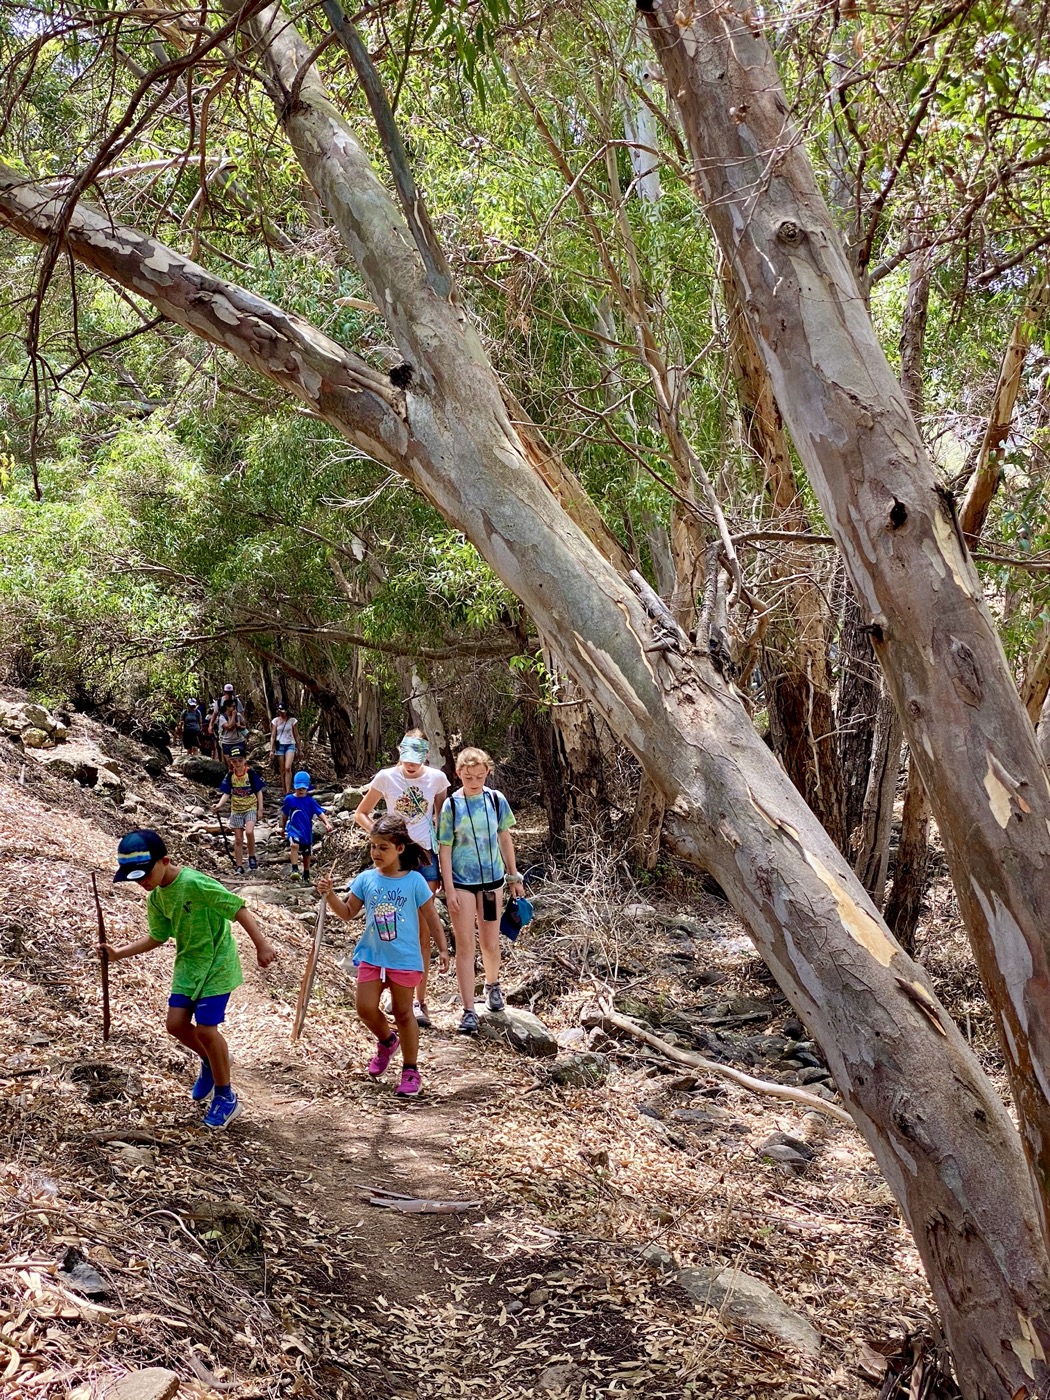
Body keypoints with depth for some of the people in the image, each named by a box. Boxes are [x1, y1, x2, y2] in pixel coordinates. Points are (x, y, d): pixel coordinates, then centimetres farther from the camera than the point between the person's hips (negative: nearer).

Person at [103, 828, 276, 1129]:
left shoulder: (195, 883, -26)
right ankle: (210, 1062, 33)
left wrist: (261, 945, -25)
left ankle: (226, 1097, 10)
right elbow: (157, 937, 12)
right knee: (176, 1023, 3)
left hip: (217, 965, -7)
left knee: (205, 1029, -8)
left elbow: (238, 908, -24)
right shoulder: (156, 898, -1)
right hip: (188, 964, 8)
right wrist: (119, 954, 3)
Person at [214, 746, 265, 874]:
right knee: (238, 839, 6)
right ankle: (239, 866, 15)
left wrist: (260, 809, -5)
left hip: (251, 808, -3)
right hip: (236, 810, 3)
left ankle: (252, 857, -5)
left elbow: (259, 792, -3)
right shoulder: (230, 776, -3)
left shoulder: (251, 773, -10)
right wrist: (219, 805, -20)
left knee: (249, 831, -26)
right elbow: (226, 793, -2)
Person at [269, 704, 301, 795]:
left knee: (288, 768, -19)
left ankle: (288, 792, -21)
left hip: (290, 745, -2)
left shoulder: (292, 720, 0)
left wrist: (298, 749, 8)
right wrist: (271, 750, -1)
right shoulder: (275, 721, 4)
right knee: (282, 771, 4)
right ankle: (285, 792, 12)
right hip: (279, 746, 2)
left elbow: (296, 736, 6)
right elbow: (272, 736, 6)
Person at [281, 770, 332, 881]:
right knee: (294, 845, -31)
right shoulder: (289, 799, -4)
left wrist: (327, 823, -30)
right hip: (294, 829, -2)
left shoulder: (310, 801, -7)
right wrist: (283, 827, 21)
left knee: (306, 853, 16)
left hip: (307, 831, 2)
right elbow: (284, 814, 11)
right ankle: (295, 870, -32)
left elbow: (320, 813, -14)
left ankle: (306, 875, 35)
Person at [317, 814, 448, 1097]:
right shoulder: (366, 879, -2)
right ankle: (387, 1040, 31)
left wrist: (442, 949, -5)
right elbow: (348, 912, 5)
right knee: (365, 1008, -1)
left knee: (403, 1013, 6)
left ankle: (410, 1070, 19)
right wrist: (330, 895, -12)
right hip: (371, 956, 3)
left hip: (405, 959, -3)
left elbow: (431, 917, -2)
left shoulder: (414, 881, -9)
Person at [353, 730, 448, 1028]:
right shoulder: (386, 777, -4)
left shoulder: (436, 778, -2)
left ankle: (420, 1000, 11)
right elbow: (361, 814, 6)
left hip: (425, 857, 0)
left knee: (422, 931, 4)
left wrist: (443, 864, 3)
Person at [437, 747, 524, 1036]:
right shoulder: (451, 805, -9)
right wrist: (449, 889, -11)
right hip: (461, 882, -2)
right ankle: (469, 1011, 4)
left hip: (492, 879, 2)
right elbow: (444, 849, -7)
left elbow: (505, 839, 8)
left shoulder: (496, 800, -3)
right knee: (465, 945, -1)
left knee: (490, 943, 11)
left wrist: (514, 876, 11)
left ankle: (492, 984, 41)